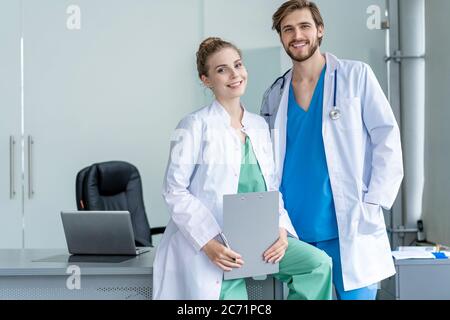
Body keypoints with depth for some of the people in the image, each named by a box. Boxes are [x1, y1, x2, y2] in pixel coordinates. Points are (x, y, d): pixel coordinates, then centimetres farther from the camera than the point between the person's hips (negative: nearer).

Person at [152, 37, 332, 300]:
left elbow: (272, 188, 12)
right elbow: (175, 191, -9)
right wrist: (209, 243, -19)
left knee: (319, 263, -14)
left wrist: (280, 229, -7)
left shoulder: (260, 126, 13)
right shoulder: (196, 126, -5)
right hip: (211, 245, -5)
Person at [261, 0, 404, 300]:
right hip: (294, 230, 4)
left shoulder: (356, 75, 0)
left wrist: (373, 204, -11)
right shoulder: (274, 95, 10)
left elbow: (387, 138, -3)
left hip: (349, 228, -3)